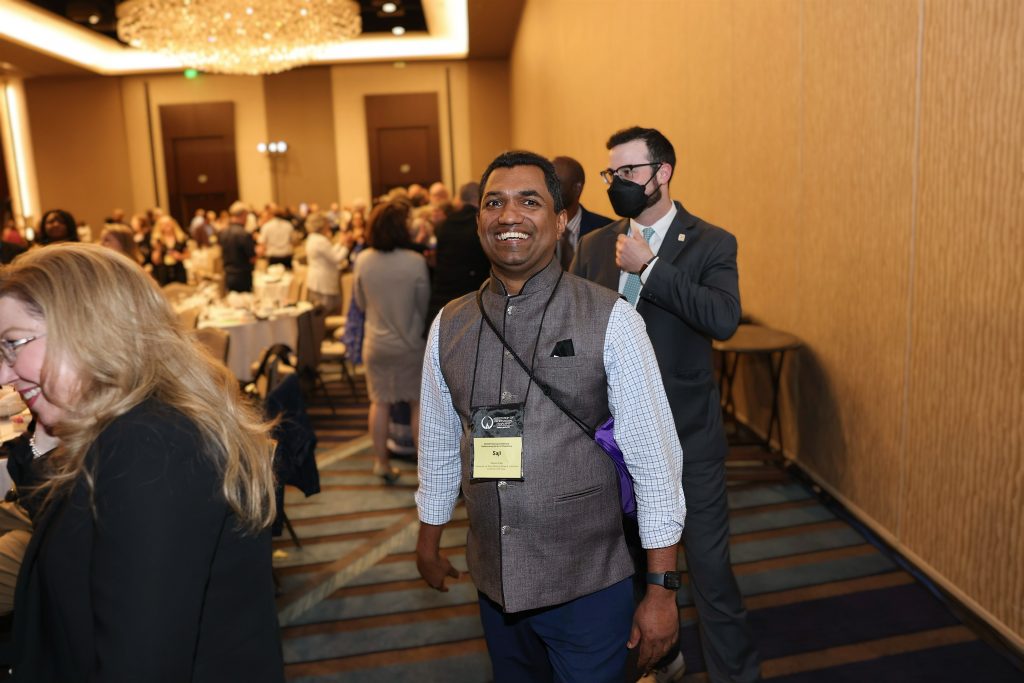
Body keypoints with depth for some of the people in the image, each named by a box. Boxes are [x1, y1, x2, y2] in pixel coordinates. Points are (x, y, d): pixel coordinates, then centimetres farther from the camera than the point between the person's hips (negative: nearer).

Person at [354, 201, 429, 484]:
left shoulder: (363, 260, -9)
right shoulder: (415, 262, -18)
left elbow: (361, 303, 5)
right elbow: (424, 305, -6)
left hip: (376, 343, 3)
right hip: (410, 344, -2)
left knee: (379, 402, 13)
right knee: (418, 403, 10)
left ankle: (382, 462, 20)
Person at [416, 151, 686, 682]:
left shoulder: (609, 320, -13)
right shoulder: (449, 326, -1)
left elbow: (654, 455, -11)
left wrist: (662, 588, -9)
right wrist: (429, 541, 19)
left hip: (589, 586, -3)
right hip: (493, 582, 4)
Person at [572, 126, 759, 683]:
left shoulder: (711, 244, -8)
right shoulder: (594, 246, 4)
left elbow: (724, 319, -25)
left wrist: (650, 267, -24)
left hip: (688, 433, -4)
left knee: (709, 563, 3)